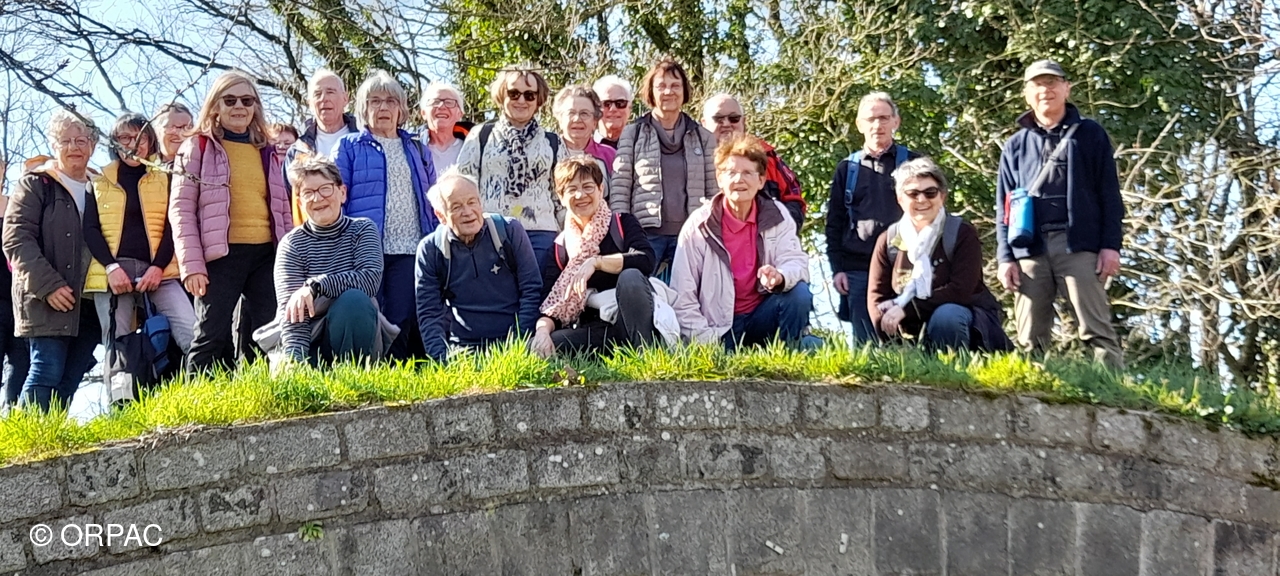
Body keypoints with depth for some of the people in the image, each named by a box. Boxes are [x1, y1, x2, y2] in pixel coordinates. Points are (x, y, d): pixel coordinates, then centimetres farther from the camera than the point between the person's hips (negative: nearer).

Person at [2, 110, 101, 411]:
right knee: (47, 372, -12)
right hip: (47, 301, -5)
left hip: (89, 302, 5)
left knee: (70, 380, 2)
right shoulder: (35, 184, 3)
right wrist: (48, 285, -16)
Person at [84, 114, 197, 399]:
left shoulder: (164, 178, 13)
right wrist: (111, 267, -11)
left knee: (192, 335, -18)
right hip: (112, 271, 0)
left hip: (158, 270, 0)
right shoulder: (99, 181, 13)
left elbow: (172, 225, 5)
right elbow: (90, 229, 5)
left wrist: (158, 266, -10)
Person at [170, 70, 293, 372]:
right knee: (211, 338, -7)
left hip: (266, 254, 4)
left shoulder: (267, 152, 19)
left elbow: (282, 209, 20)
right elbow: (181, 208, -2)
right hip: (221, 255, -4)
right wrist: (192, 264, -12)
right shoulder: (197, 147, 5)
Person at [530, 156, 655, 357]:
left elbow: (646, 261, -15)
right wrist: (543, 329, -19)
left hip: (634, 321, -2)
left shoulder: (623, 224, 6)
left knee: (630, 276, -33)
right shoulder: (559, 247, 12)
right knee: (536, 347, -25)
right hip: (592, 331, 2)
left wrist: (596, 262, -21)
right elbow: (552, 304, 3)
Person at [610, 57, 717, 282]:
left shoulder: (703, 138, 13)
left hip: (689, 236, 2)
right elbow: (619, 189, 2)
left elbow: (713, 192, 12)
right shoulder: (633, 134, 7)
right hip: (646, 235, -2)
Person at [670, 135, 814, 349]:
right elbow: (682, 295, -10)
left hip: (762, 317, 3)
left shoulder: (776, 216, -1)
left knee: (799, 294, -23)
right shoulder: (699, 225, -9)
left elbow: (796, 261, -11)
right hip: (720, 327, -3)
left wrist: (780, 277, -35)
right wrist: (706, 341, -17)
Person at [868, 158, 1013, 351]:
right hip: (914, 332, 4)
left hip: (966, 321, -4)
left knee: (946, 315, -35)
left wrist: (907, 308, -23)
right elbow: (877, 296, -3)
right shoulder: (889, 240, -1)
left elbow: (960, 291, -20)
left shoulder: (963, 234, -10)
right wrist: (894, 341, -18)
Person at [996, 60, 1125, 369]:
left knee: (1097, 330, -7)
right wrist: (1005, 257, 4)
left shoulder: (1090, 135, 11)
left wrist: (1111, 245, -5)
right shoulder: (1015, 145, 18)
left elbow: (1108, 193, 5)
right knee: (1030, 339, 1)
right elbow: (1004, 206, 15)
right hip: (1030, 249, 3)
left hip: (1079, 244, -3)